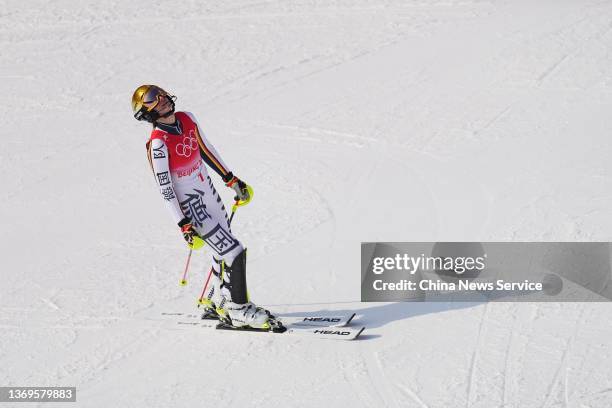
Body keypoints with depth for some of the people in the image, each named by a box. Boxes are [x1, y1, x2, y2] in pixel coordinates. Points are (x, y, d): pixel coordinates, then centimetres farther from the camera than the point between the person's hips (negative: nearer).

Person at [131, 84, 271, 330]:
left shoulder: (187, 119, -1)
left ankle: (216, 302, 37)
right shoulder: (158, 144, -22)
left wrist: (231, 180, 18)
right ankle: (238, 311, 8)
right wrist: (184, 226, -22)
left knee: (224, 252, 17)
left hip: (209, 195, 7)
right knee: (235, 253, -7)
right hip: (191, 208, -7)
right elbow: (165, 189, -20)